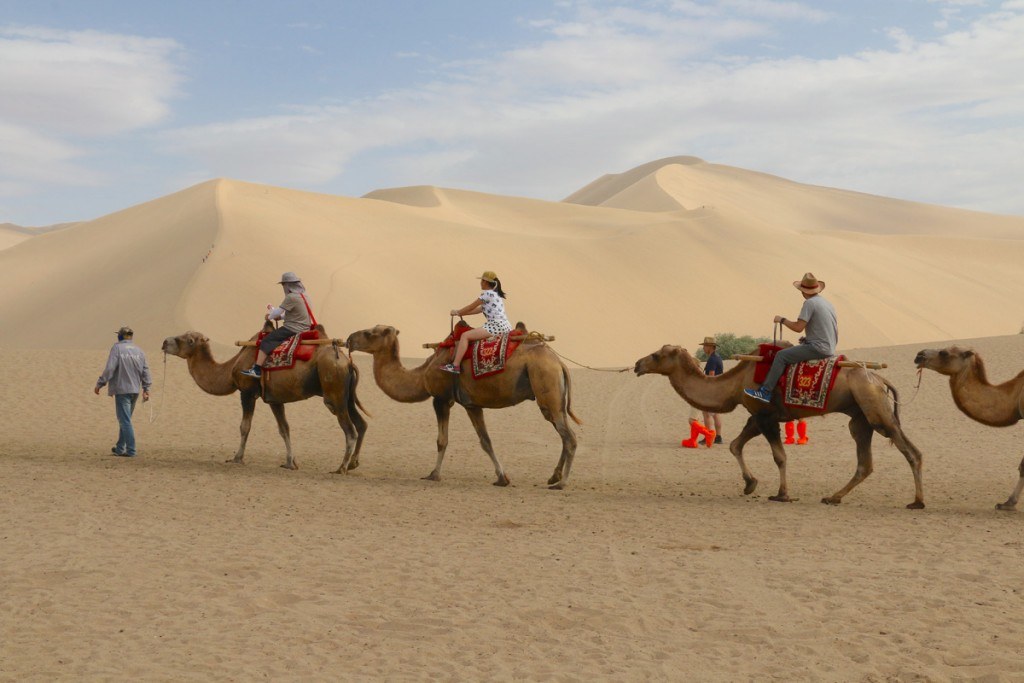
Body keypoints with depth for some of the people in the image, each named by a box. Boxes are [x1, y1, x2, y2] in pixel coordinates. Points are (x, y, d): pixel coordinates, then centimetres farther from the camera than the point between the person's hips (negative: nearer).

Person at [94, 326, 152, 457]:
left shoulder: (117, 348, -7)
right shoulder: (139, 350, 8)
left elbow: (109, 369, -13)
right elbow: (145, 371, 8)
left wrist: (99, 384, -4)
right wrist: (146, 389, 12)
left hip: (122, 389, -6)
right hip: (135, 390, 6)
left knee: (125, 420, -4)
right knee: (125, 420, 17)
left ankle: (131, 450, -8)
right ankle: (120, 448, 24)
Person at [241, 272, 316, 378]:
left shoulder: (291, 297, -14)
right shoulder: (304, 296, 14)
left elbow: (277, 312, -10)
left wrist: (270, 316, 11)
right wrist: (280, 317, 11)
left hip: (292, 329, -10)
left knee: (266, 341, -9)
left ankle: (257, 369, -17)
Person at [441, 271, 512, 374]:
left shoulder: (487, 293, -6)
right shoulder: (496, 294, 22)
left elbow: (471, 307, 1)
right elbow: (480, 309, 25)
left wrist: (457, 312, 17)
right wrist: (460, 312, 24)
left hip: (496, 326, -10)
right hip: (506, 326, 10)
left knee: (465, 335, -11)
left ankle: (455, 365, -17)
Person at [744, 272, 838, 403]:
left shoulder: (810, 303, -12)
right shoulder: (827, 303, 16)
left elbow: (798, 327, -18)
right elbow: (836, 331, 22)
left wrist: (782, 320, -1)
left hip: (817, 348, -9)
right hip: (830, 349, 9)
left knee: (781, 356, -8)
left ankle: (765, 392, -11)